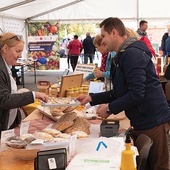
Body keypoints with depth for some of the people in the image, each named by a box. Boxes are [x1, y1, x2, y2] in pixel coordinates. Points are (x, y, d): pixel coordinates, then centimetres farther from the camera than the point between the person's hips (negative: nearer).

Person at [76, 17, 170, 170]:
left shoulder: (132, 53, -18)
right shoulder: (124, 55, 15)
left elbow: (136, 93, -26)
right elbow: (120, 92, 18)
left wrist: (110, 108, -16)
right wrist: (92, 98, 11)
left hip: (152, 121, -10)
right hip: (141, 121, 10)